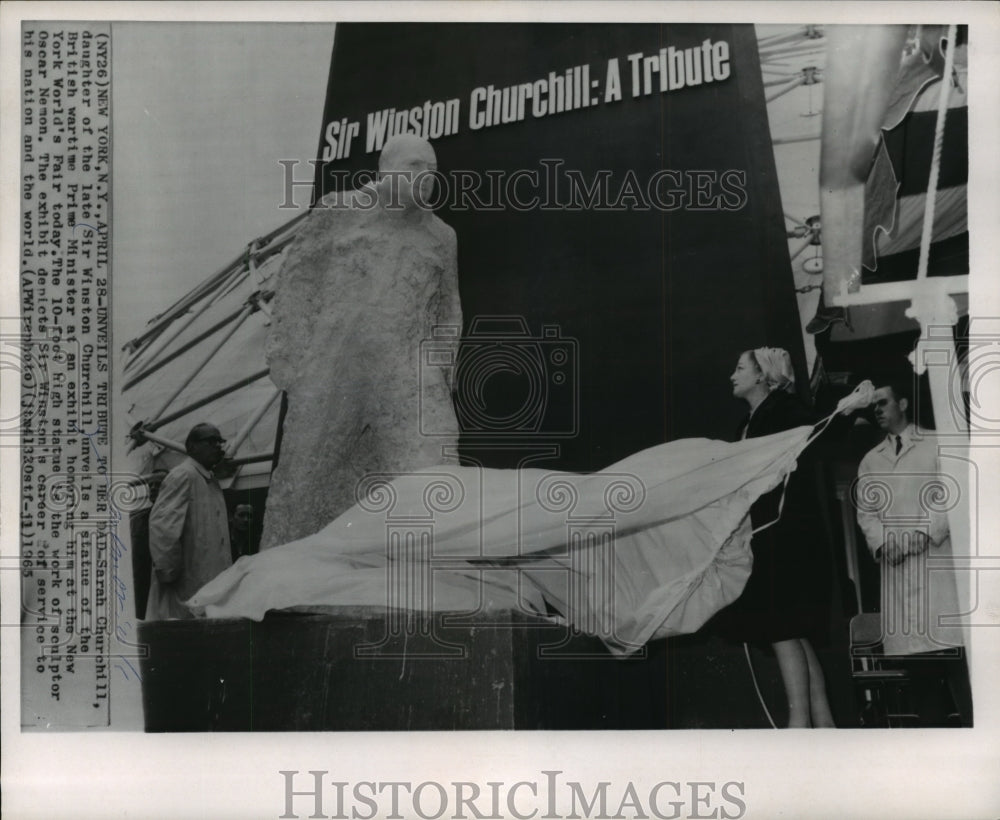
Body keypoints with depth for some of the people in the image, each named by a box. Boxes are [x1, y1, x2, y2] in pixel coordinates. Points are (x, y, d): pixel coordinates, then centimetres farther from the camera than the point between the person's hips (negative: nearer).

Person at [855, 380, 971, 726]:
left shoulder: (937, 444, 9)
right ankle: (932, 722, 7)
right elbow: (865, 510, 9)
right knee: (910, 645, 0)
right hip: (896, 566, 3)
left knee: (949, 641, -9)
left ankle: (971, 720, -3)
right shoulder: (870, 461, 18)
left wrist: (923, 534, -14)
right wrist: (882, 542, -9)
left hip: (937, 559, -3)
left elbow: (949, 496, -2)